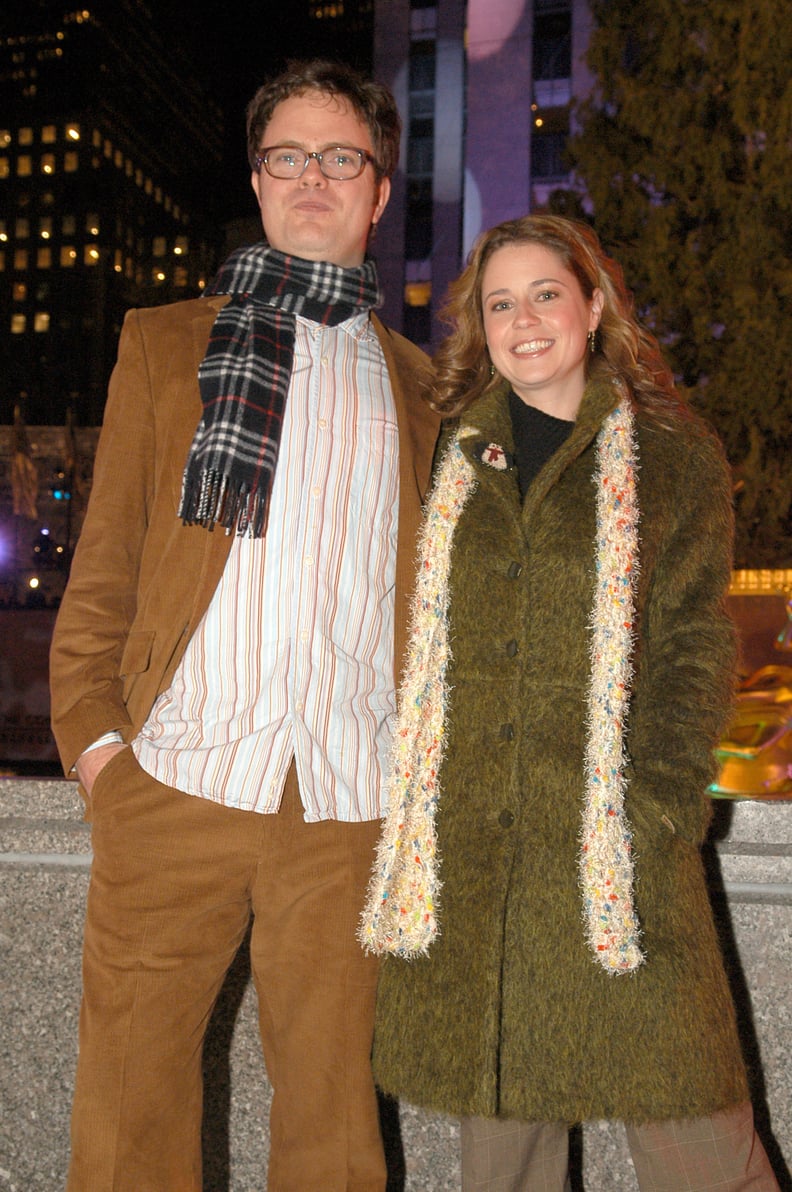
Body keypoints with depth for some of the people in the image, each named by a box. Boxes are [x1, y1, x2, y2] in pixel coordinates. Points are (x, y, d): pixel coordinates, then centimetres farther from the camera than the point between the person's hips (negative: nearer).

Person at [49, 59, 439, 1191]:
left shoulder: (413, 382, 15)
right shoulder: (164, 341, 13)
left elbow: (423, 588, 15)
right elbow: (105, 558, 8)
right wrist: (91, 728, -1)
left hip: (350, 802, 1)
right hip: (176, 780, 0)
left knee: (329, 1089, 9)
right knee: (130, 1083, 6)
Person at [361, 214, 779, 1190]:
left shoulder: (675, 457, 6)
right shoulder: (448, 454, 13)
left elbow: (693, 644, 1)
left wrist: (658, 802, -10)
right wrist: (408, 785, 5)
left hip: (613, 836, -2)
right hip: (464, 842, 3)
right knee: (494, 1103, 12)